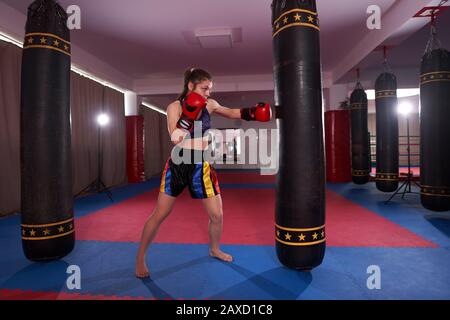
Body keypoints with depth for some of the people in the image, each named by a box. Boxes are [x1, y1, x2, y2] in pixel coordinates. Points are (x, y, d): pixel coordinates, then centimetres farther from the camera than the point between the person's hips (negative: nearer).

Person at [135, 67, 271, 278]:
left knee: (217, 215, 7)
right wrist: (189, 113, -27)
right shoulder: (175, 107, -8)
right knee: (159, 215, 3)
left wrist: (252, 112, 2)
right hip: (178, 165, -3)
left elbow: (231, 113, 18)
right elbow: (175, 139, -20)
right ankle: (140, 258, 24)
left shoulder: (210, 105, 3)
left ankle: (214, 250, 36)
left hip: (201, 166, 4)